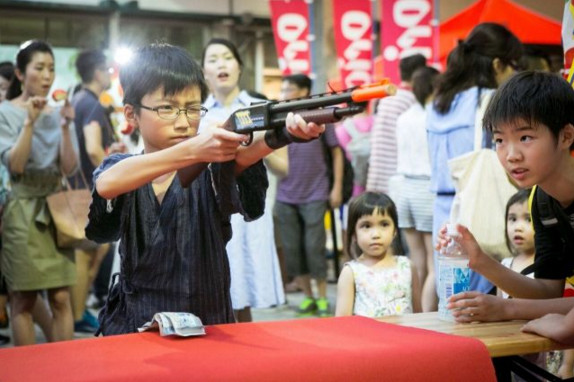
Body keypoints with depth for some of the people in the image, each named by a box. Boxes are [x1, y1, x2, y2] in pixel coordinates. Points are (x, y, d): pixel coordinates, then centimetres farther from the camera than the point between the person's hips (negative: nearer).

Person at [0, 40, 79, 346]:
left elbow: (69, 168, 1)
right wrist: (30, 122, -19)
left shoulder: (59, 114, 9)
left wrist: (65, 128, -11)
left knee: (61, 298, 1)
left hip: (56, 209, 4)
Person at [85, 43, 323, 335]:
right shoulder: (117, 167, 0)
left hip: (208, 329, -1)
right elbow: (107, 184, -24)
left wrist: (281, 135, -49)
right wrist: (191, 151, -39)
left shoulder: (209, 170, -4)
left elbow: (239, 157, -26)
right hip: (130, 329, 1)